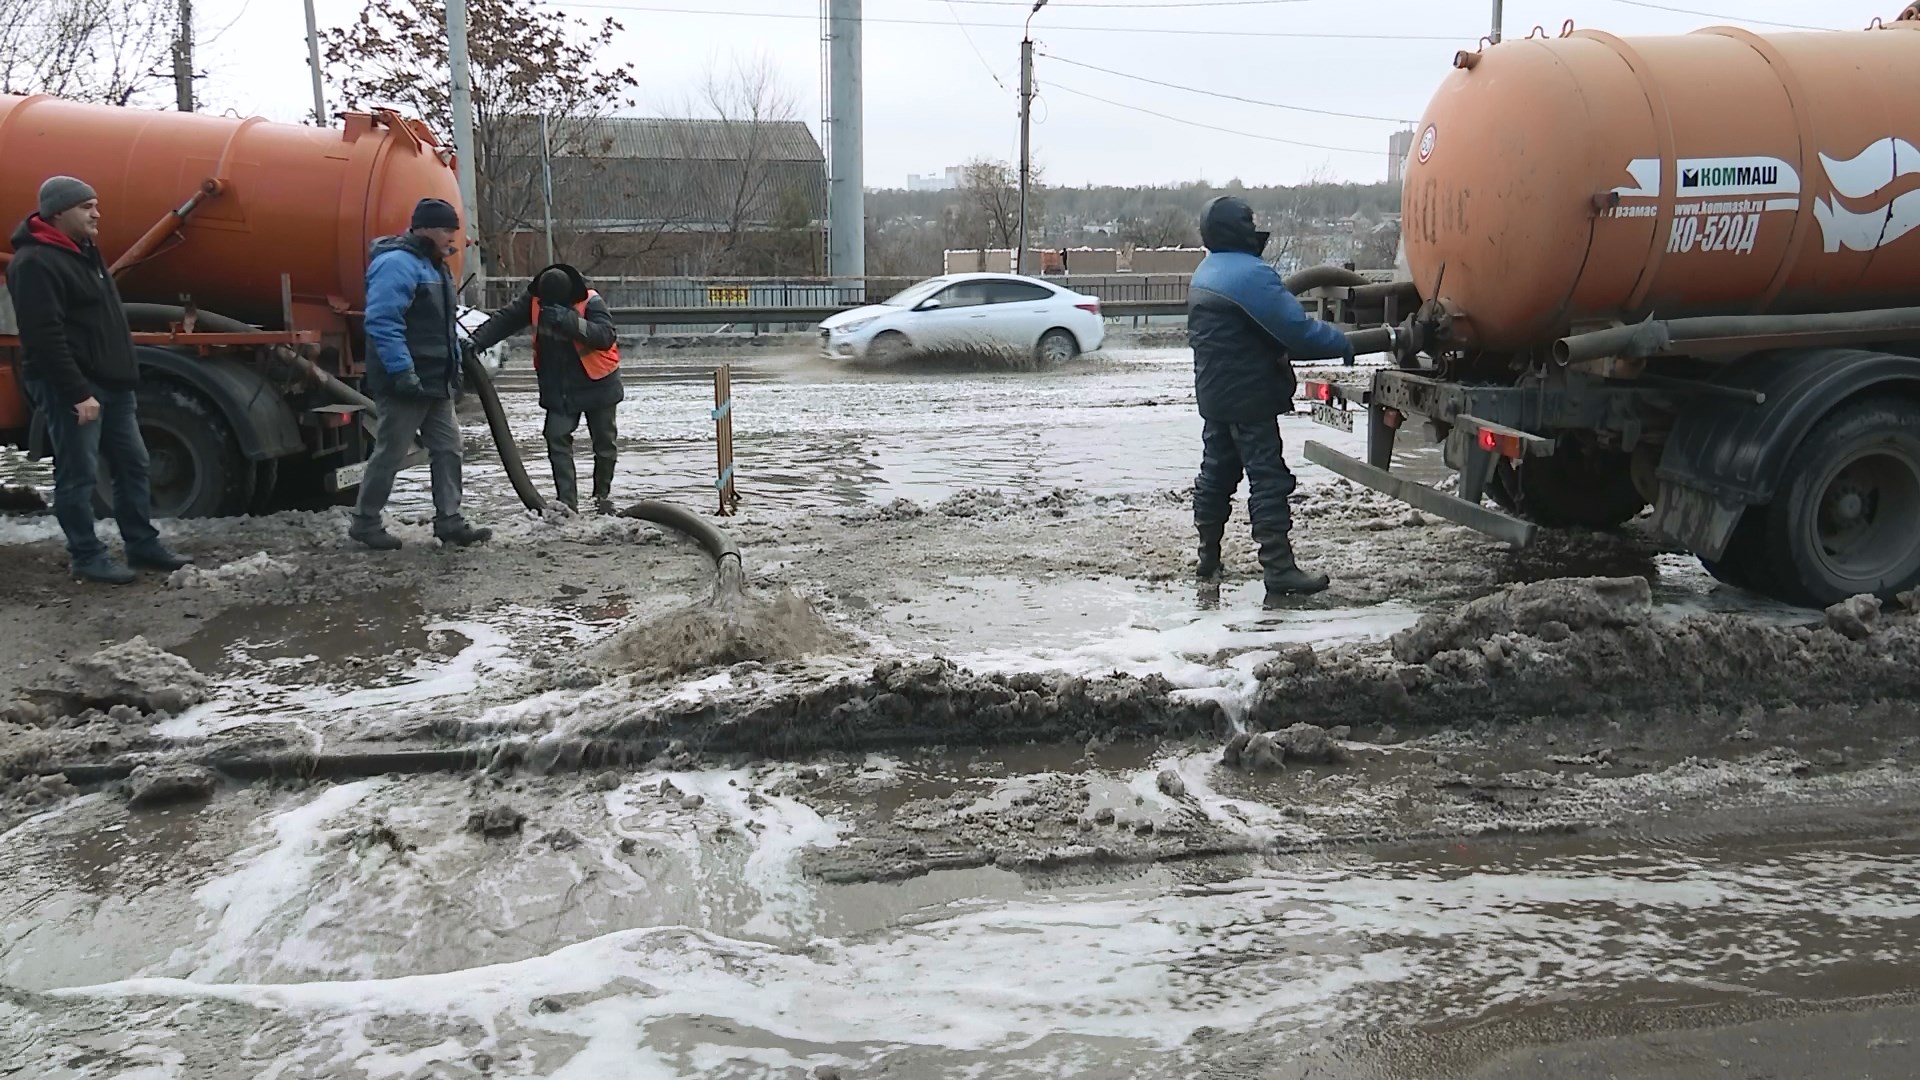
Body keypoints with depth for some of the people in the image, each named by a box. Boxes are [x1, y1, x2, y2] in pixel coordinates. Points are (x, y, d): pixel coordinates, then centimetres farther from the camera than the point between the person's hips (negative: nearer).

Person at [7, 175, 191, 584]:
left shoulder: (85, 253, 17)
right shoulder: (35, 263, -15)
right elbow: (45, 337, -22)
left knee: (133, 465, 11)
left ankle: (143, 546, 19)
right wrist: (77, 392, -24)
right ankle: (87, 557, 6)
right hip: (71, 389, -10)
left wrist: (124, 378, 19)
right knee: (79, 476, -2)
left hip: (111, 384, 10)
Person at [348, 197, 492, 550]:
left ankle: (449, 521, 12)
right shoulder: (397, 263, -16)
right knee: (390, 453, -1)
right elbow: (382, 322, -24)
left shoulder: (435, 266, 16)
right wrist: (403, 372, -26)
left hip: (436, 382, 10)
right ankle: (364, 522, 11)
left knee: (447, 448, 8)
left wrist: (455, 368, 21)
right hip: (407, 384, -10)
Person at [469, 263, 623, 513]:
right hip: (558, 388, 3)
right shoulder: (534, 301, -10)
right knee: (557, 439, -8)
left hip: (597, 385, -3)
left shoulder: (591, 303, -24)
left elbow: (606, 337, -35)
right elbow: (505, 319, -5)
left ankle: (602, 494, 30)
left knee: (604, 441, 9)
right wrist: (478, 342, -19)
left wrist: (570, 321, -47)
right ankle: (567, 503, -6)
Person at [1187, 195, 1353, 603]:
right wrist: (1346, 344, -13)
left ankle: (1209, 555, 24)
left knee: (1217, 471, 16)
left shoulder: (1206, 272, 13)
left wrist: (1283, 351, 4)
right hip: (1248, 397, -10)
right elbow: (1297, 328, -21)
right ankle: (1280, 571, -10)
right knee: (1268, 480, -9)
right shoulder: (1250, 274, -18)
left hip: (1214, 394, 10)